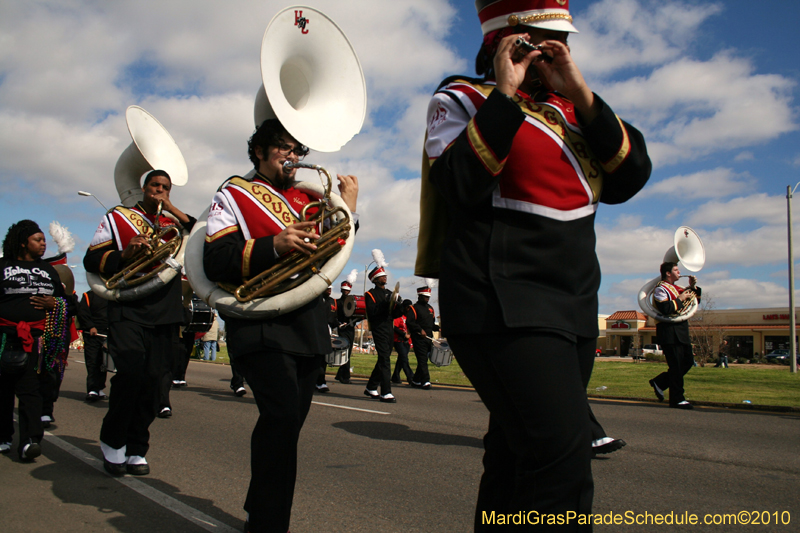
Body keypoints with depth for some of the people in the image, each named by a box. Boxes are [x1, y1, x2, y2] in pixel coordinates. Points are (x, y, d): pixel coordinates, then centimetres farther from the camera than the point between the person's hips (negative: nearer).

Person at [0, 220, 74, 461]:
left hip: (36, 338, 1)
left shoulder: (48, 270, 18)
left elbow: (69, 303, 20)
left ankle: (29, 440, -16)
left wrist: (54, 303, 0)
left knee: (28, 387, -8)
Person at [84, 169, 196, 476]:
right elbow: (92, 259, 4)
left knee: (152, 381, 1)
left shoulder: (174, 222, 20)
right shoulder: (117, 217, 12)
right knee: (131, 375, -16)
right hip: (129, 311, -3)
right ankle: (112, 442, 5)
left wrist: (171, 208, 0)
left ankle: (136, 449, 13)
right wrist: (124, 255, -14)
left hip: (166, 314, 3)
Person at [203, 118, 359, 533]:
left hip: (310, 324, 6)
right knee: (283, 414, -22)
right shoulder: (234, 194, 4)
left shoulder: (306, 197, 22)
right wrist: (273, 245, -22)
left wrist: (346, 210, 8)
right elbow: (216, 262, -9)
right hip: (262, 325, -6)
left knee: (288, 420, 11)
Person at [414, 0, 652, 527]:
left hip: (575, 307, 7)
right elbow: (458, 187, -16)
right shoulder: (461, 99, 2)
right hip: (502, 307, -7)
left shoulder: (570, 107, 17)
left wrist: (580, 93, -3)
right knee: (563, 464, -19)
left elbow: (630, 177, 5)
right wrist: (505, 92, -13)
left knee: (517, 457, 14)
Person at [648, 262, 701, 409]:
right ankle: (677, 399, -2)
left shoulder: (676, 288, 20)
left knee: (688, 361, 10)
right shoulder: (660, 289, -8)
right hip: (669, 332, -9)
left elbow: (695, 301, 27)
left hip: (681, 332, 9)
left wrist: (693, 286, 13)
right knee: (676, 365, -8)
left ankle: (659, 382, 20)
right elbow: (665, 309, -23)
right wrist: (680, 299, -14)